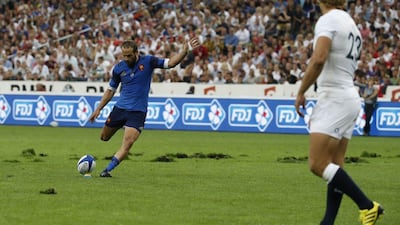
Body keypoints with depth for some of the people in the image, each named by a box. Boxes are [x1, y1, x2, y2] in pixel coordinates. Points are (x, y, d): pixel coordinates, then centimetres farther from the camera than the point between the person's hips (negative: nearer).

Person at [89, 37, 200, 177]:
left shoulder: (148, 61, -8)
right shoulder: (118, 68, -1)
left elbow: (170, 63, -15)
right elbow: (111, 90, 10)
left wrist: (185, 49, -29)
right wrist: (98, 109, 7)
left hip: (138, 112, -3)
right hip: (120, 108, 3)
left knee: (128, 143, -19)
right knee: (104, 137, 16)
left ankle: (107, 170, -14)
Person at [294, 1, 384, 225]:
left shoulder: (328, 20, -9)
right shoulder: (351, 23, 18)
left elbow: (319, 59, -24)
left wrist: (301, 92, -13)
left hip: (335, 98, -9)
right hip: (350, 97, 9)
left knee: (318, 164, -12)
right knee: (334, 167, 6)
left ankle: (368, 206, -14)